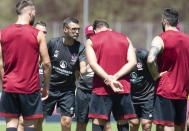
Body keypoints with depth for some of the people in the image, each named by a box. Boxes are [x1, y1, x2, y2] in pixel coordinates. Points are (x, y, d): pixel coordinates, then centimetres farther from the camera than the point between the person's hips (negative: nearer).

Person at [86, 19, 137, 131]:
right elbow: (132, 62, 1)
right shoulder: (125, 39, 13)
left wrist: (109, 80, -15)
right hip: (123, 87, 2)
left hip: (101, 88, -2)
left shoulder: (91, 41, 5)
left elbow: (93, 63, -9)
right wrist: (116, 77, -8)